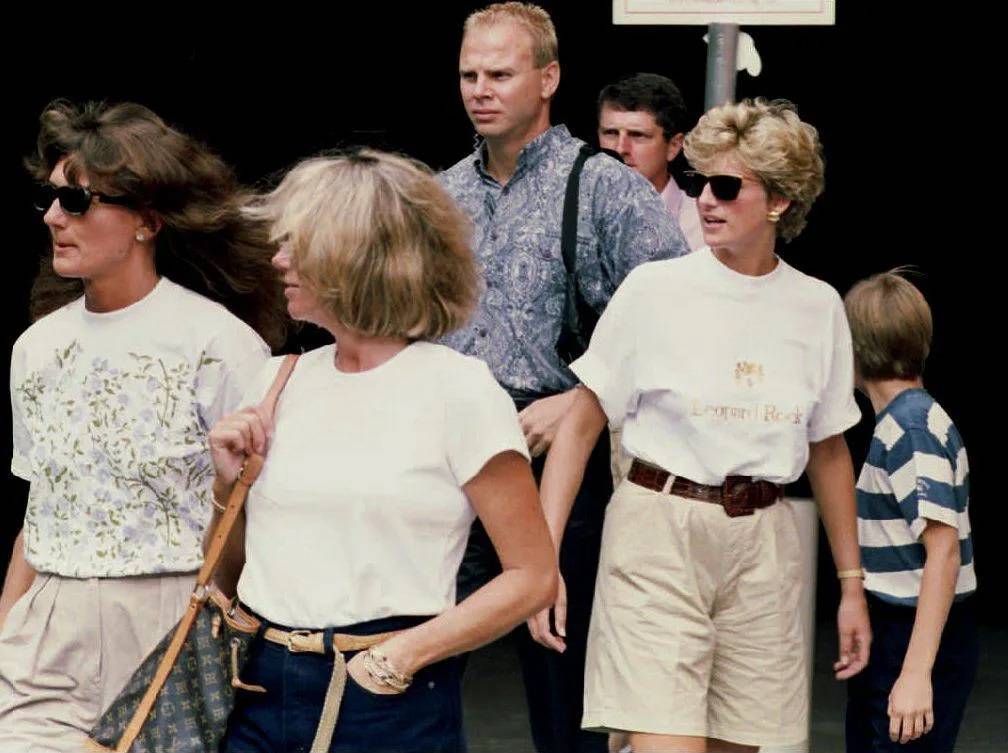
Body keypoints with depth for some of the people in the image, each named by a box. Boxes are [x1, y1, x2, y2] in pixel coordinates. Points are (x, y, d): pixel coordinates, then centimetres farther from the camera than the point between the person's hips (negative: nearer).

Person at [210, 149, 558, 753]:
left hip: (388, 703, -5)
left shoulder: (456, 389, -7)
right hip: (263, 696, 5)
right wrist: (228, 484, 1)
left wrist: (405, 652, -16)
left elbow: (533, 577, -9)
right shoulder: (281, 382, 10)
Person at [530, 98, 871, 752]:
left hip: (764, 545, 4)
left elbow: (829, 452, 16)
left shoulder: (818, 307, 7)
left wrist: (852, 584, 17)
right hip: (660, 532, -3)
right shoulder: (655, 289, -3)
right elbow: (581, 426, -1)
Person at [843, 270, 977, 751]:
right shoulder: (907, 419, 12)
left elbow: (944, 549, -24)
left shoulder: (911, 428, -17)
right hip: (892, 635, 10)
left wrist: (917, 672, -29)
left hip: (921, 639, -10)